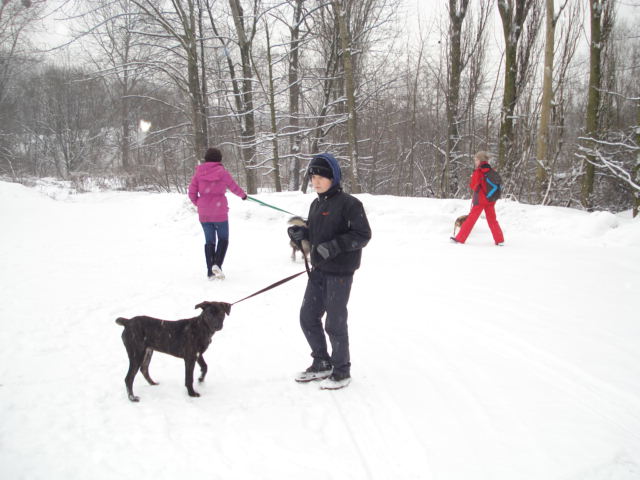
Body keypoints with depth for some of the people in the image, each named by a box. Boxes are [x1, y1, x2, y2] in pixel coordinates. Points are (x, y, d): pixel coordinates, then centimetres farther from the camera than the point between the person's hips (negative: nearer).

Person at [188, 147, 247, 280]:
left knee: (209, 241, 14)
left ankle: (210, 271, 13)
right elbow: (233, 187, 6)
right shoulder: (222, 172, -6)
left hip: (204, 214, 3)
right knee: (223, 239, 12)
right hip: (219, 213, -3)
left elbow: (192, 193, 1)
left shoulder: (199, 172, 1)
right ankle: (217, 264, -9)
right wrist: (243, 195, 26)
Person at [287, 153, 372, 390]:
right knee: (308, 317, 13)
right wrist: (302, 233, -2)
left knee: (335, 322, 1)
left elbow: (362, 234, -17)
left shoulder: (348, 203, -14)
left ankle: (342, 370, 21)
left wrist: (335, 246, -26)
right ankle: (322, 363, 31)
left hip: (340, 272, -8)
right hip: (318, 270, 8)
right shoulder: (316, 204, 10)